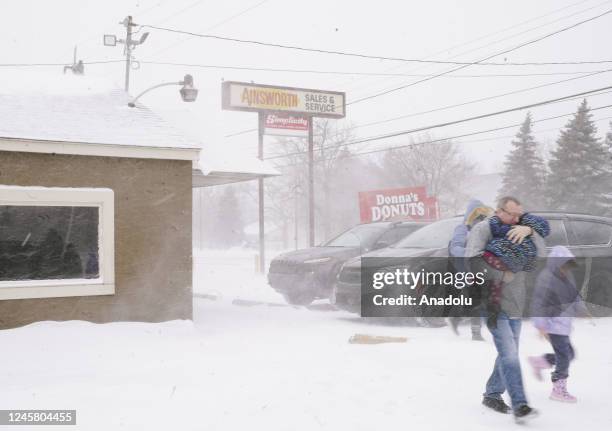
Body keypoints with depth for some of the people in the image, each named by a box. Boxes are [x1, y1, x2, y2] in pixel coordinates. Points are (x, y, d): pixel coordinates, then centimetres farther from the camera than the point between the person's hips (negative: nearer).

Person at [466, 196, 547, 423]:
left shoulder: (520, 234, 9)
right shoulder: (484, 228, -8)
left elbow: (541, 254, -3)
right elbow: (473, 258, -20)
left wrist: (530, 231, -18)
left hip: (515, 306, 7)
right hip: (493, 303, -7)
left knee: (508, 355, 14)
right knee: (509, 355, -15)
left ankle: (492, 395, 29)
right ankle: (519, 405, -15)